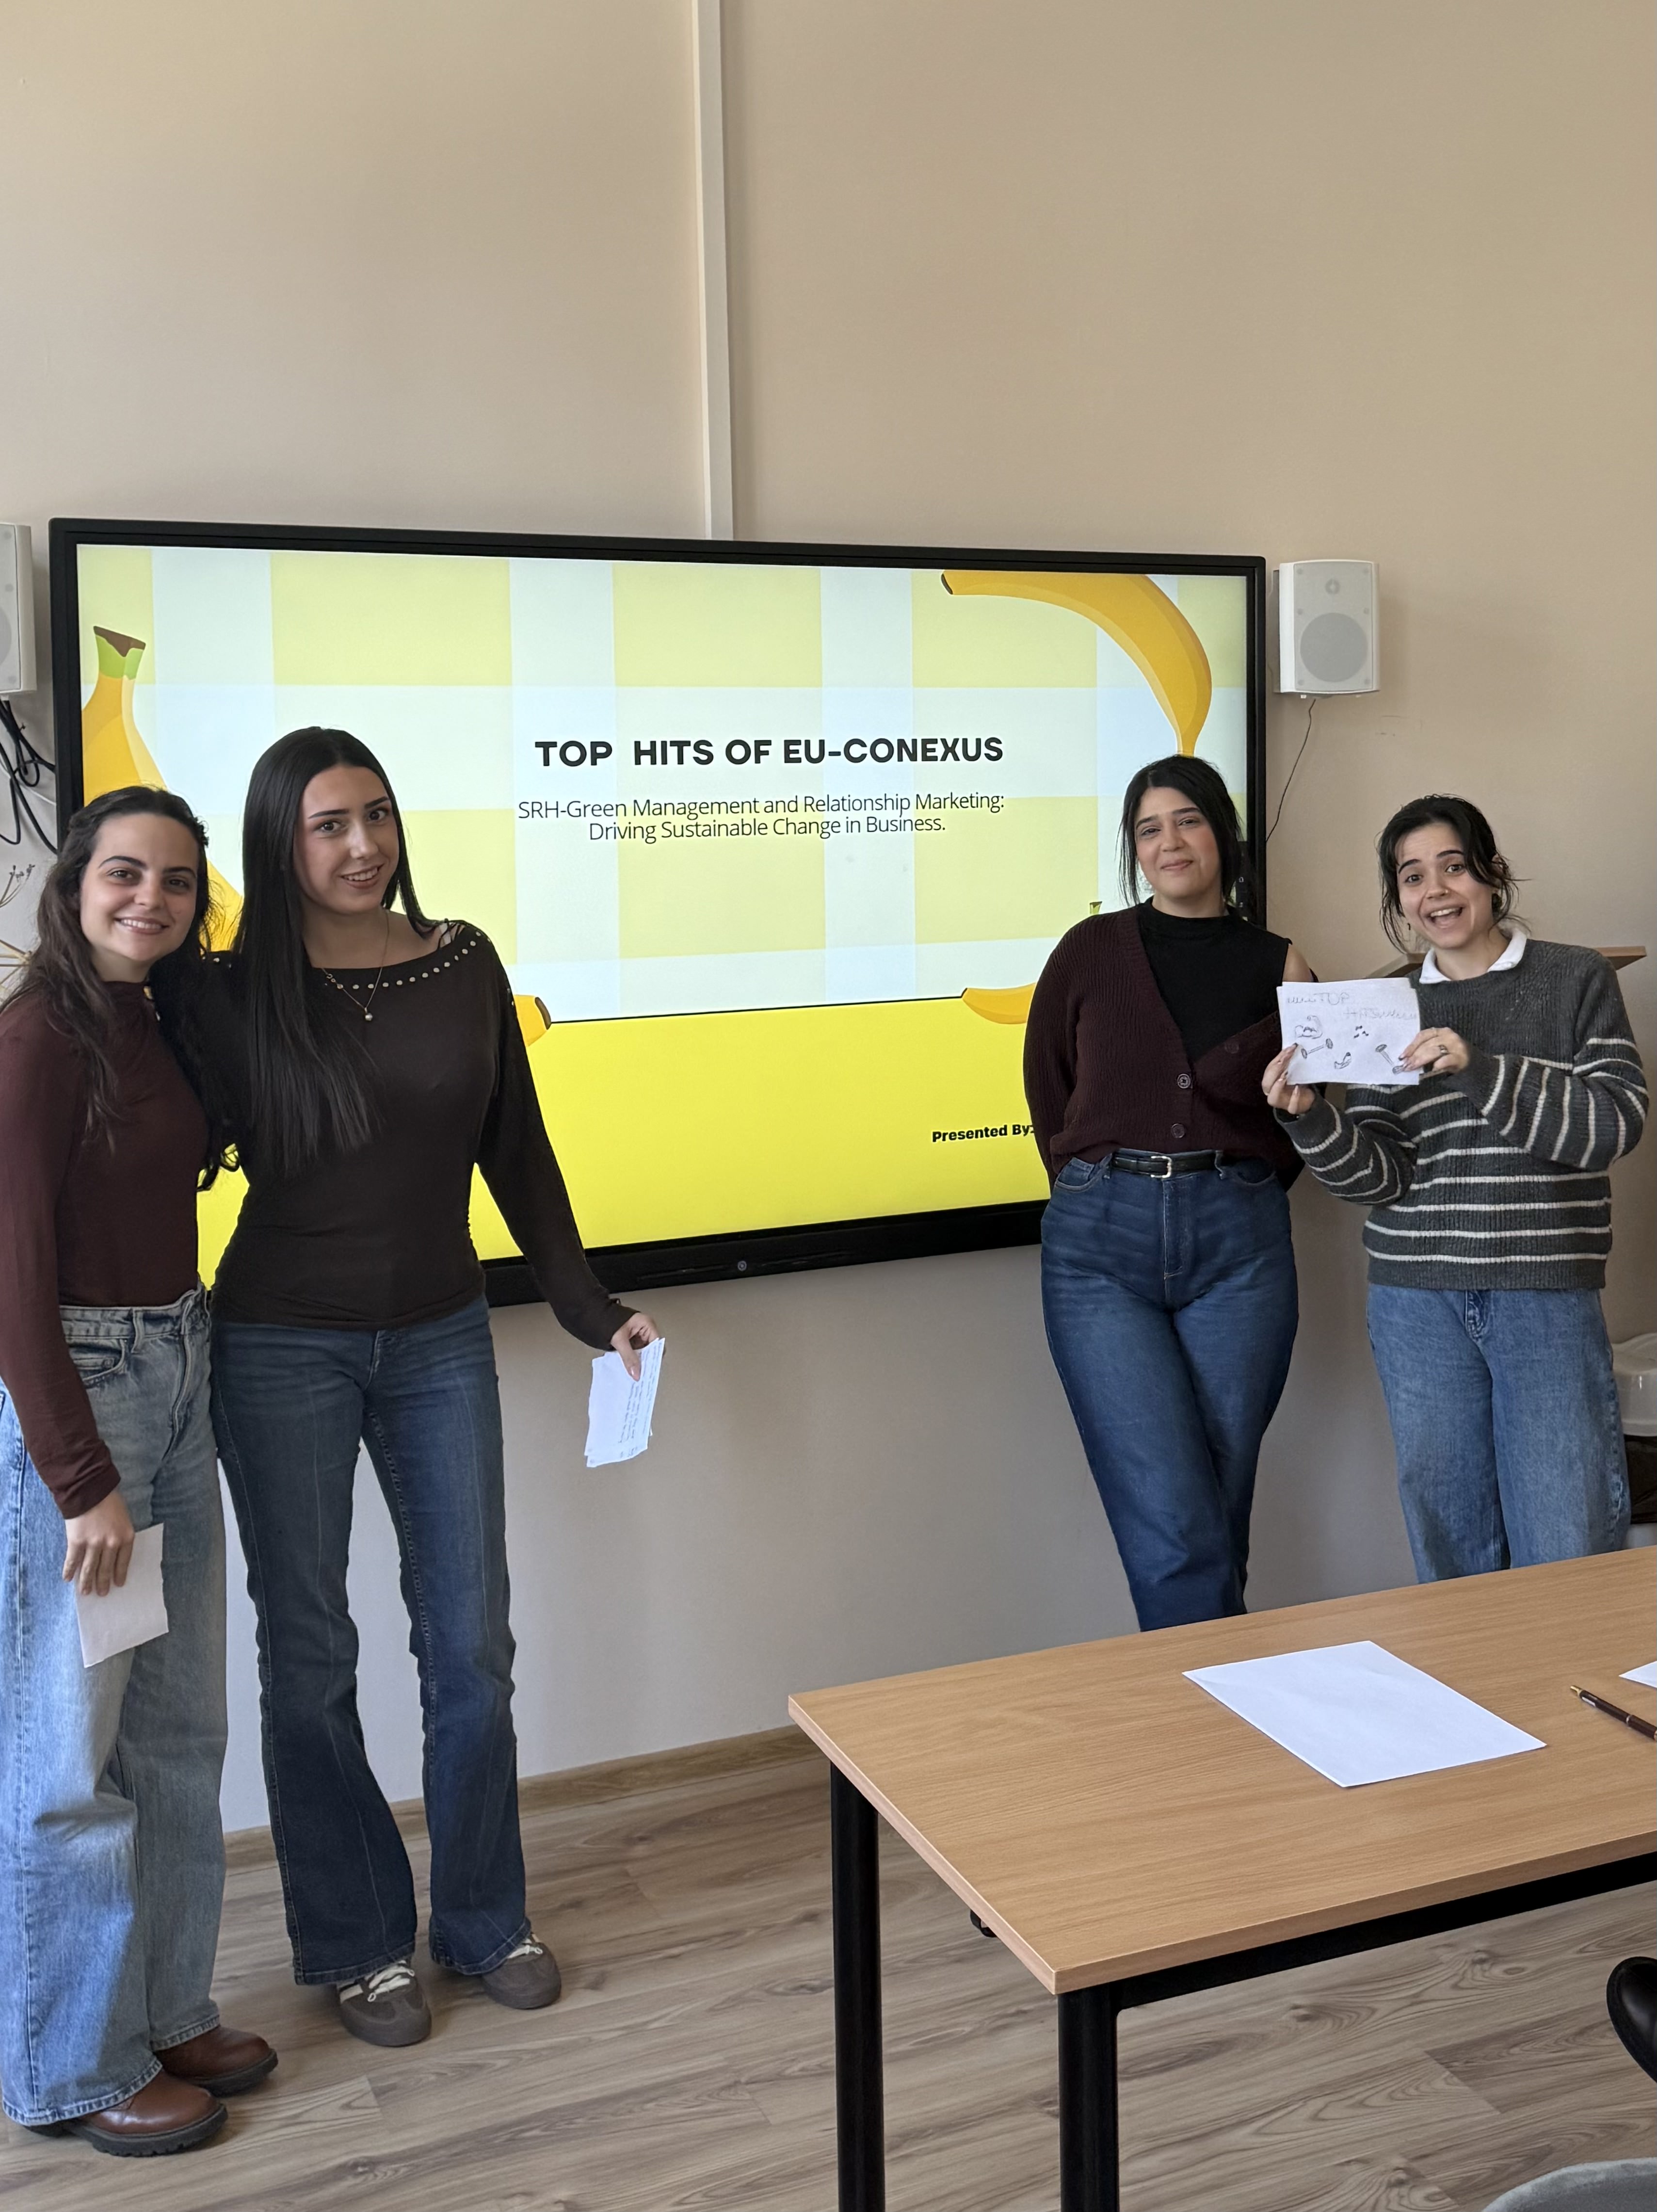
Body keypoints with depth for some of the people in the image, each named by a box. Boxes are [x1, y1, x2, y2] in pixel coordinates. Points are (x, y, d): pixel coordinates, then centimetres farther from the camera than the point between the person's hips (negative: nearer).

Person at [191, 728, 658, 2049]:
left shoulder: (463, 964, 1)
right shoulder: (235, 995, -7)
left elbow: (518, 1153, 7)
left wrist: (589, 1306, 7)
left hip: (441, 1339, 3)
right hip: (283, 1346, -2)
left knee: (472, 1643, 8)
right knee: (311, 1654, 8)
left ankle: (485, 1917, 28)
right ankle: (356, 1942, 25)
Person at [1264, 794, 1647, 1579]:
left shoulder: (1576, 981, 3)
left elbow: (1617, 1122, -9)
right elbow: (1379, 1177, 1)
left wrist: (1482, 1072, -19)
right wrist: (1309, 1118, -17)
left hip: (1548, 1298, -2)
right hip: (1417, 1300, 2)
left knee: (1566, 1552, -2)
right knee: (1447, 1548, 11)